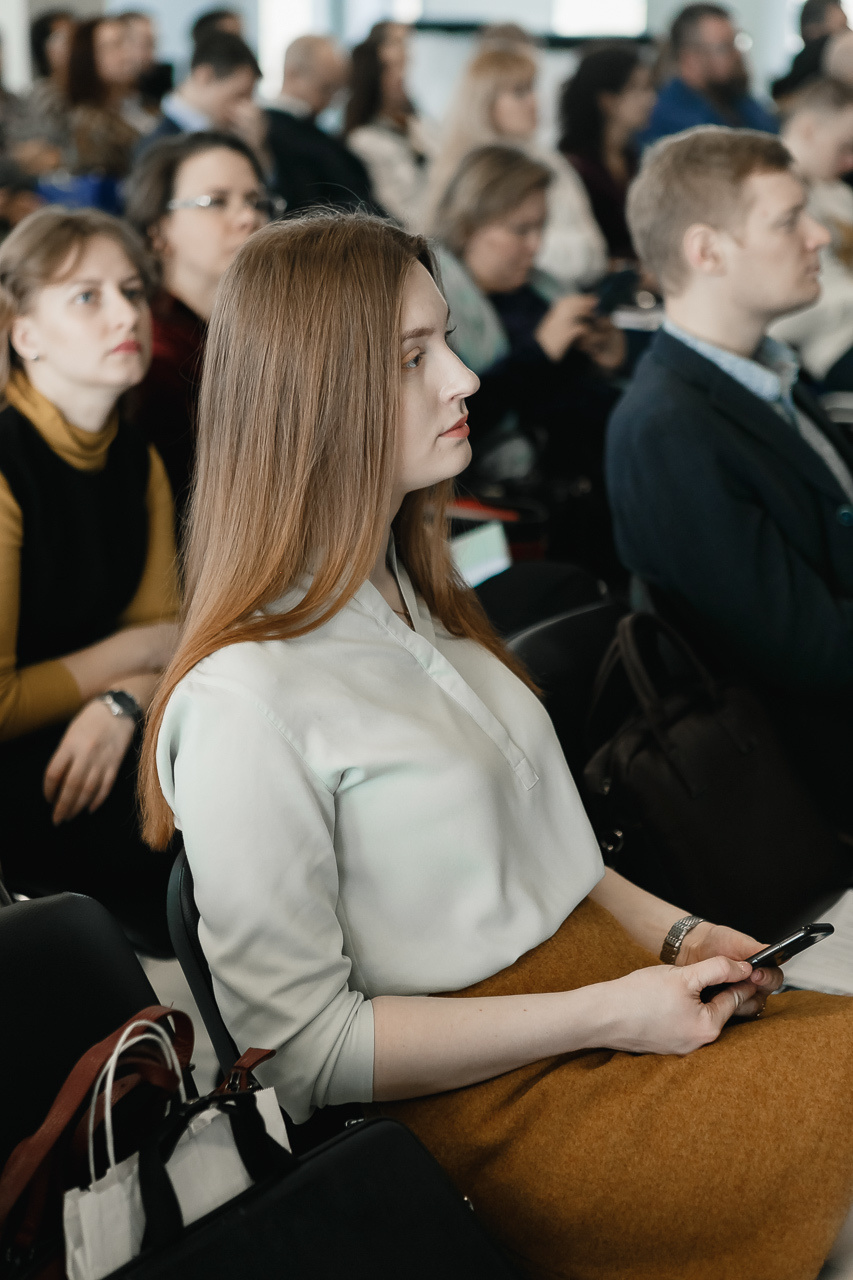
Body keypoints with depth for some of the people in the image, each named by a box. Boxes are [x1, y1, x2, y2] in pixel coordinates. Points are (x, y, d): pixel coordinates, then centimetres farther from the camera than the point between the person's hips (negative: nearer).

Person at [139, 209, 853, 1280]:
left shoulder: (414, 596, 11)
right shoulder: (247, 705, -18)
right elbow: (300, 1048, -16)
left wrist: (672, 933, 5)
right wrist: (601, 1015, -16)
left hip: (607, 984, 8)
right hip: (496, 1106, -8)